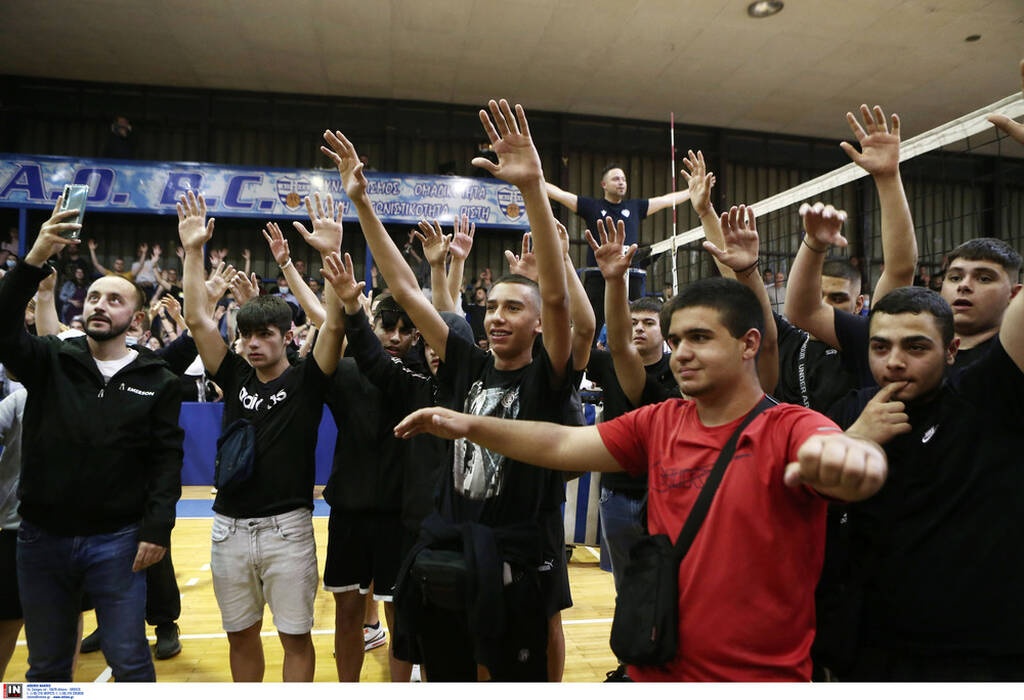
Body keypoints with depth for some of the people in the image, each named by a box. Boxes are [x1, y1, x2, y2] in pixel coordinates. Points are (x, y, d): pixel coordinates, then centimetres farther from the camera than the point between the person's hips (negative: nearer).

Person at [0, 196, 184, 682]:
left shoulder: (157, 381, -1)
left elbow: (167, 459, -4)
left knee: (130, 662, 6)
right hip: (42, 536, 2)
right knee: (46, 666, 17)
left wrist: (157, 529, -12)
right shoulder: (49, 361, 2)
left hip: (117, 540, -2)